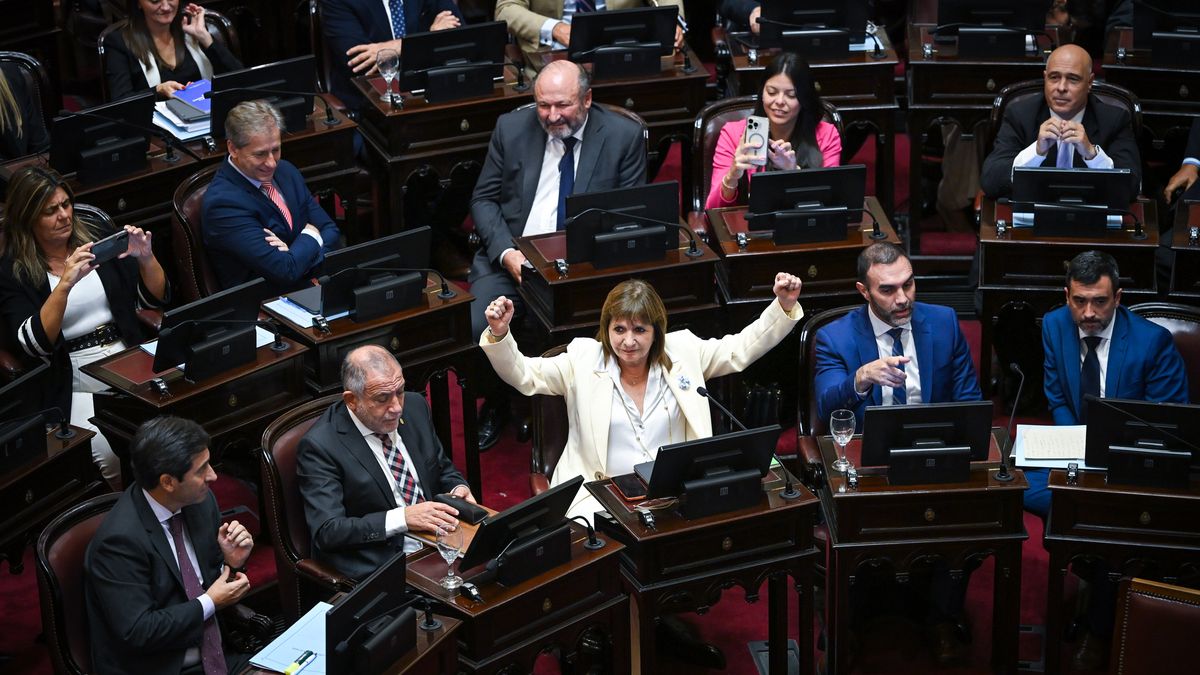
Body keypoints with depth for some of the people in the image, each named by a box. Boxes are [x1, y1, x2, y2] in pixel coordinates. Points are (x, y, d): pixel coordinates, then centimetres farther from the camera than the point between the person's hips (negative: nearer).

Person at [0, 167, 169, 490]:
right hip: (75, 384, -3)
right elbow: (32, 345, -13)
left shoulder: (95, 239, 12)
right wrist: (65, 285, -24)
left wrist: (146, 258, -7)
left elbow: (155, 299, 13)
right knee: (112, 456, -30)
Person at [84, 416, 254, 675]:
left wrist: (232, 563, -7)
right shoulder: (120, 540, -20)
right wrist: (210, 603, -15)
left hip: (222, 654, 7)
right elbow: (137, 632, -21)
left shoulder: (200, 500, 0)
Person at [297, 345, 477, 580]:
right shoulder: (321, 445, -11)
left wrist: (458, 489, -1)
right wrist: (402, 518, -24)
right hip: (379, 564, -7)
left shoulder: (415, 406, 8)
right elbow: (326, 531, -17)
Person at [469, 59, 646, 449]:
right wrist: (505, 252, -10)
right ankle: (497, 402, 10)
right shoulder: (511, 128, 6)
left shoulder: (623, 137, 0)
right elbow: (483, 199, 9)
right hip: (512, 258, 2)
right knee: (473, 329, -22)